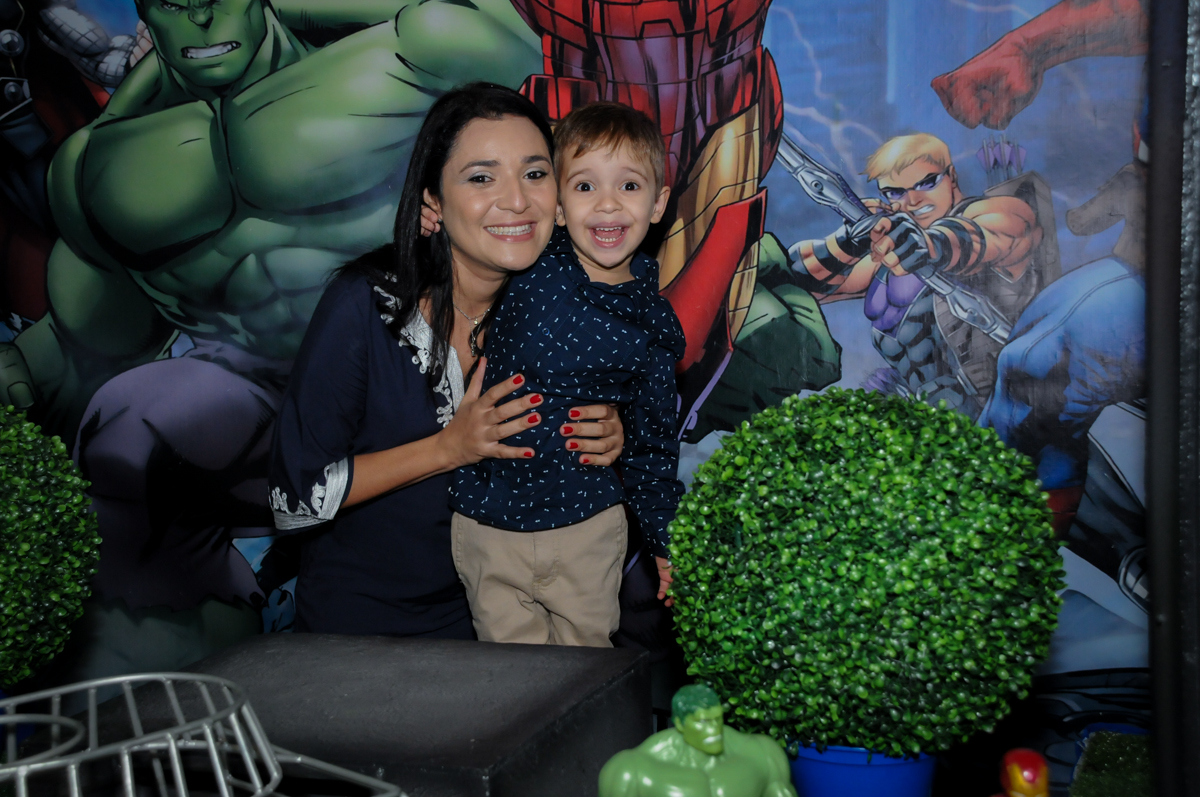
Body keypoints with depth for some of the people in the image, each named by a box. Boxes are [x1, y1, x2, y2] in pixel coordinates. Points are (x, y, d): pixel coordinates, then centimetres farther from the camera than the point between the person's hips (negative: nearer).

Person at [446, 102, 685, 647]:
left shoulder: (655, 324, -3)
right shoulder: (527, 268, -6)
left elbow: (653, 442, 7)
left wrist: (665, 540, 10)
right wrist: (442, 215, -7)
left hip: (589, 529, 0)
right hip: (487, 527, 0)